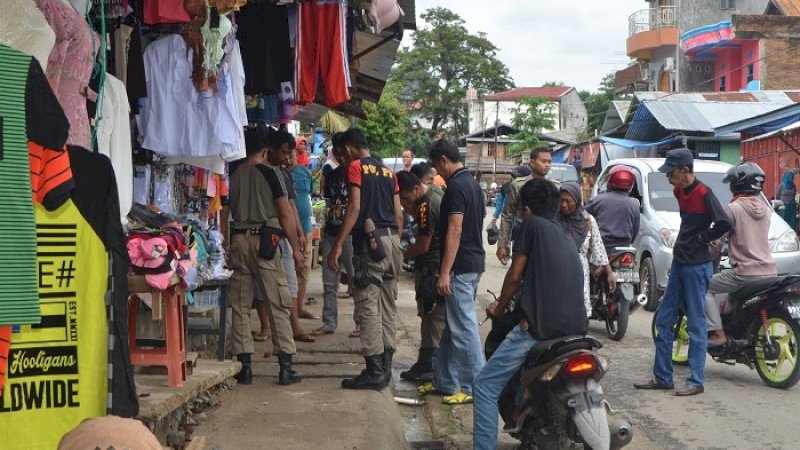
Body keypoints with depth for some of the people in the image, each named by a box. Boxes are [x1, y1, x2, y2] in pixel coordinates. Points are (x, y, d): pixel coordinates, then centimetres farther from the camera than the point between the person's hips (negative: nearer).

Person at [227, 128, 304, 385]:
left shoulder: (232, 177, 9)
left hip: (237, 241, 3)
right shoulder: (270, 173, -1)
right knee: (278, 304, 2)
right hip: (263, 240, -3)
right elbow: (286, 214, -5)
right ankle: (286, 366, 0)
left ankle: (245, 366, 7)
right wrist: (296, 249, -2)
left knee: (240, 306, 7)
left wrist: (227, 246, 14)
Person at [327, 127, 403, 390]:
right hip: (392, 240, 8)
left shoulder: (356, 167, -2)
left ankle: (374, 371, -7)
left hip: (370, 242, -7)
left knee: (369, 307, -6)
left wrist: (338, 246, -13)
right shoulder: (388, 172, 18)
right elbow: (398, 215, 15)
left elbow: (354, 208, -12)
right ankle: (385, 367, 17)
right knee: (388, 306, 11)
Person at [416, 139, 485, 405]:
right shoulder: (473, 184, 15)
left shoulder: (456, 187, -15)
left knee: (464, 328, -5)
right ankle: (445, 381, 22)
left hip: (460, 267, -10)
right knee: (453, 326, 15)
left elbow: (455, 231, -21)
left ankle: (474, 388, 0)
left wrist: (444, 273, -22)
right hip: (475, 263, 10)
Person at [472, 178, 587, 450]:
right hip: (574, 329, 8)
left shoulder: (533, 225, 4)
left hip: (538, 326, -7)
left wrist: (499, 308, 20)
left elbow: (515, 276, 2)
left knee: (486, 385, -3)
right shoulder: (567, 240, 24)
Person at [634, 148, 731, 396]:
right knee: (664, 320, 9)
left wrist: (701, 238, -11)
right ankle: (662, 377, 16)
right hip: (679, 263, 9)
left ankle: (696, 381, 4)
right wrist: (685, 241, 10)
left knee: (696, 325, -2)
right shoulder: (679, 192, 10)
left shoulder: (703, 194, -15)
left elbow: (724, 224, -23)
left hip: (696, 266, -9)